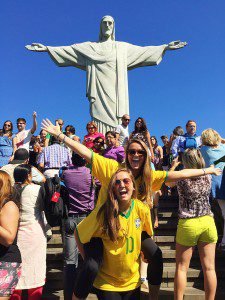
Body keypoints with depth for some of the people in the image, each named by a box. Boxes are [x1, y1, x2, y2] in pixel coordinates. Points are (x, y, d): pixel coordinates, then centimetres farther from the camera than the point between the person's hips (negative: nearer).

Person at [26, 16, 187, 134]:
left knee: (116, 124, -11)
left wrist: (166, 47, 13)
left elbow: (144, 50, 19)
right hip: (99, 93, -1)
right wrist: (47, 48, 5)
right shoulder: (90, 47, 19)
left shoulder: (123, 47, 22)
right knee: (98, 127, -12)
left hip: (115, 93, 1)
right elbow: (67, 50, 13)